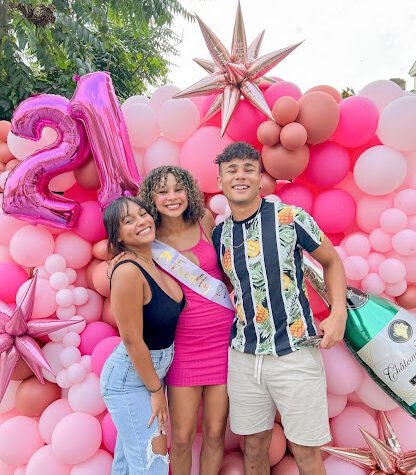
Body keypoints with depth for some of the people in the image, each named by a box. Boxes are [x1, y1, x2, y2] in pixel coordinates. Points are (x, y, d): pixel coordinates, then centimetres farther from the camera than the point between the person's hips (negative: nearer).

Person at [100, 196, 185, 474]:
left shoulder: (158, 261, -3)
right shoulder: (128, 271, -26)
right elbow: (132, 340, -22)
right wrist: (156, 389, -11)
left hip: (153, 369, 7)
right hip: (129, 378, -7)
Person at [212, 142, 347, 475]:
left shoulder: (291, 218, -8)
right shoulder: (219, 234, 4)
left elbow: (332, 262, 3)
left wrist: (338, 314, -9)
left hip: (295, 354, -3)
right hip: (243, 357, 4)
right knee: (254, 445, 17)